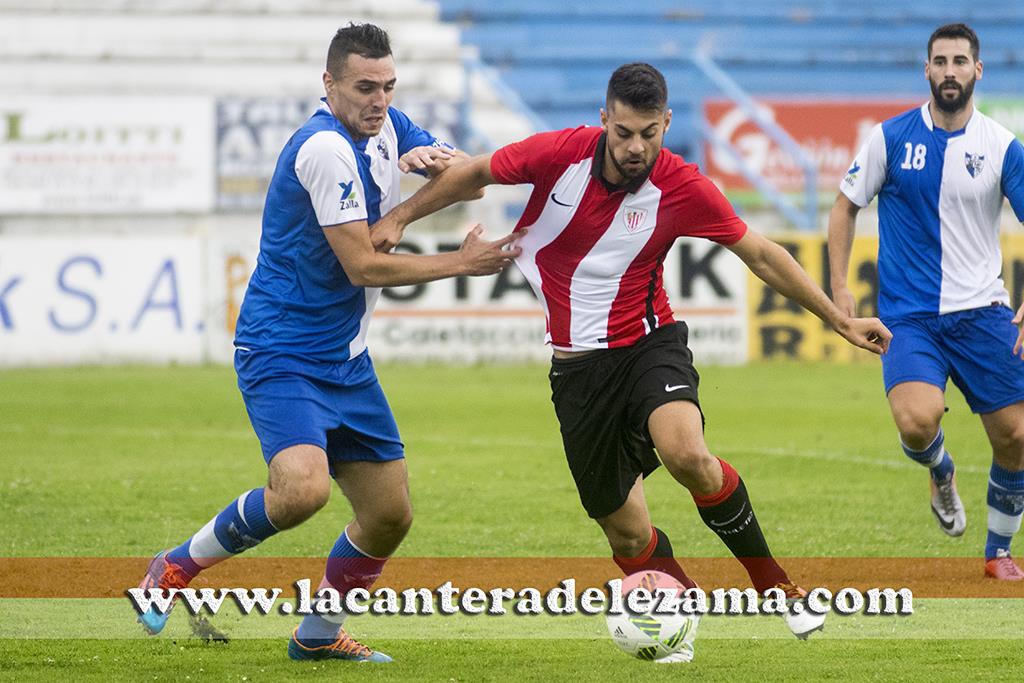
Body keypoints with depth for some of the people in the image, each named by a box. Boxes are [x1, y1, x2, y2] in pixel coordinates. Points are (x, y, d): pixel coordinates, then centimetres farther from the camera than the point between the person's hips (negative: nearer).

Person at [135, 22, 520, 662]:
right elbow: (363, 265, -20)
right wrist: (461, 262, -12)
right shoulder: (325, 149, -21)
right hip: (282, 354, -9)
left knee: (391, 516, 9)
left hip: (346, 361, 9)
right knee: (303, 489, -30)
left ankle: (319, 634, 29)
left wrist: (439, 159, -10)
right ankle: (177, 566, -8)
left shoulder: (386, 127, 6)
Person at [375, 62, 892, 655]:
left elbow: (760, 254, -1)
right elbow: (475, 174, 6)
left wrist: (841, 320, 0)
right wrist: (400, 218, 6)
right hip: (579, 364, 2)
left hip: (648, 343, -2)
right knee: (628, 535, 2)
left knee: (687, 455, -33)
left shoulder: (681, 187, -13)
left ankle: (774, 582, -14)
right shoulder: (559, 154, -12)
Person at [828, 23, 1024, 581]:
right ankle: (940, 473, 13)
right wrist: (838, 285, 2)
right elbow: (846, 206, 11)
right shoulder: (891, 137, 0)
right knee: (917, 423, -24)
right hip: (908, 316, -1)